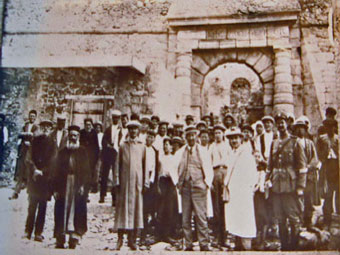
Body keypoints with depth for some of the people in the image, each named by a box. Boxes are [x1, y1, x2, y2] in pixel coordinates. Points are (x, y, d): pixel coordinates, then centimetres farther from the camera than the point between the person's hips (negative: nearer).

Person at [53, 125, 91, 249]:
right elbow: (57, 171, 9)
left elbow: (86, 169, 3)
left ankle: (74, 239, 1)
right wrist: (56, 188, 2)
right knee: (62, 211, 0)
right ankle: (60, 240, 6)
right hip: (64, 185, 2)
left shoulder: (82, 151, 8)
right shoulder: (62, 152, 12)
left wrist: (83, 185, -9)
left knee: (76, 211, -4)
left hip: (78, 185, -1)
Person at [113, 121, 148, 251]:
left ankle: (132, 240, 8)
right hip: (124, 181, 0)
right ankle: (120, 239, 6)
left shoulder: (142, 147, 10)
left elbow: (145, 166, 8)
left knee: (136, 208, 1)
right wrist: (116, 181, -1)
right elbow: (118, 165, 7)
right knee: (122, 207, 0)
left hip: (137, 181, 1)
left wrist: (145, 183, 2)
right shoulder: (123, 146, 8)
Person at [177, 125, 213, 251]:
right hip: (185, 187, 3)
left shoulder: (202, 151, 3)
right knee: (185, 218, 4)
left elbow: (208, 170, 5)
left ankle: (204, 244, 3)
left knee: (201, 217, -6)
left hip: (198, 187, -3)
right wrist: (179, 182, 8)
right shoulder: (181, 151, 10)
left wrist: (207, 184, -5)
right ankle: (188, 245, 12)